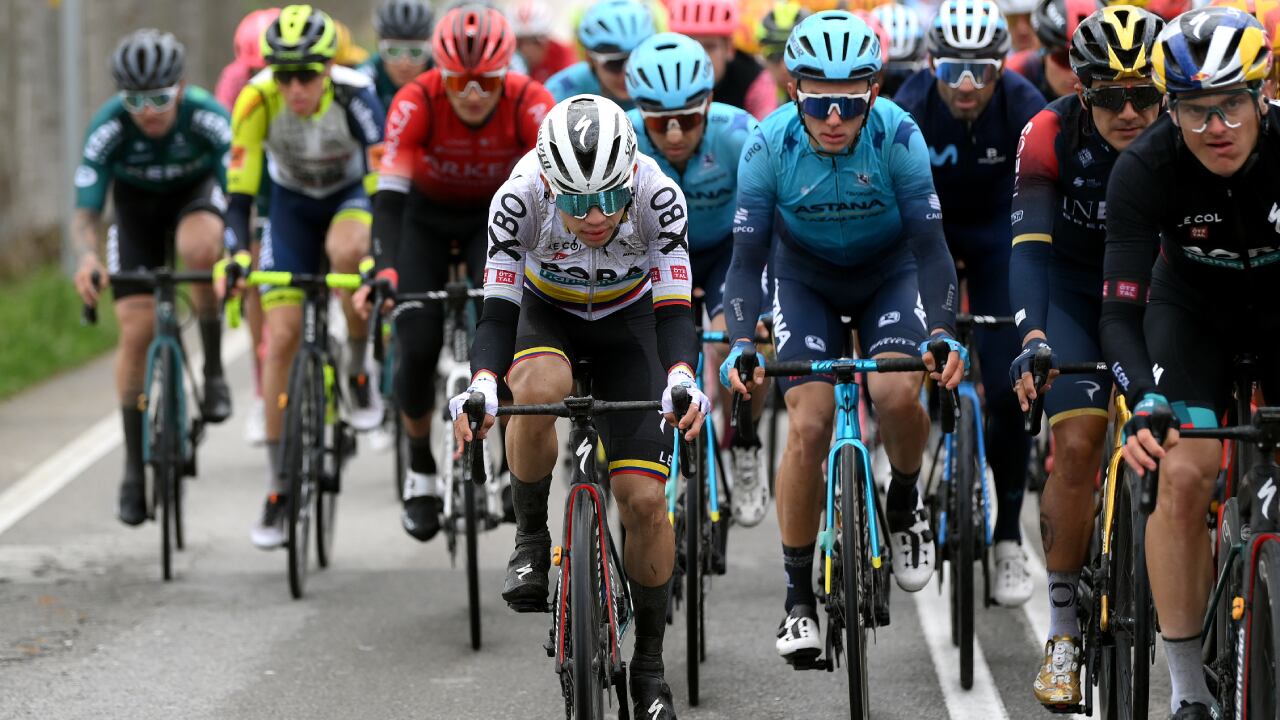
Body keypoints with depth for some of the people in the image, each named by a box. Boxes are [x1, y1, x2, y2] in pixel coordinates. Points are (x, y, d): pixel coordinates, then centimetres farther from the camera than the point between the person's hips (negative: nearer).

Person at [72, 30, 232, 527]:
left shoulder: (206, 117, -33)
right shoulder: (108, 128, -31)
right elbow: (85, 213, -30)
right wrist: (88, 257, -52)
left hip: (197, 191, -1)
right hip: (136, 203, 1)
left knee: (199, 248, -38)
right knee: (137, 331, -9)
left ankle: (213, 370, -17)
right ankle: (134, 470, 1)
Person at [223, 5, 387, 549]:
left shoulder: (354, 95, -33)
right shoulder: (258, 100, -29)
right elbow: (239, 192, -28)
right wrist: (235, 257, -43)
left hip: (353, 194, -2)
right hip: (292, 202, 2)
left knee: (346, 248, -38)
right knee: (281, 336, -7)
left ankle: (358, 371, -11)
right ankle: (277, 488, 3)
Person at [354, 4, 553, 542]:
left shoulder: (531, 104, -30)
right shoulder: (416, 102, -32)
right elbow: (389, 194, -37)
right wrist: (385, 271, -52)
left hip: (497, 213, 0)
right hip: (426, 213, 0)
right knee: (418, 348, -12)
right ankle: (420, 467, 14)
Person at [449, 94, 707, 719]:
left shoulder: (658, 197, -31)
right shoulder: (520, 198, -32)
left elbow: (674, 310, -32)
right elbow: (497, 311, -32)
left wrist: (681, 381, -51)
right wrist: (482, 385, -50)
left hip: (627, 319, 0)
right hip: (544, 312, 0)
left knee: (644, 498, -11)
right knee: (539, 388, -38)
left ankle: (649, 665, 6)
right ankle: (531, 539, -14)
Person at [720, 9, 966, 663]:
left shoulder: (897, 137, -28)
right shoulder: (769, 146, -26)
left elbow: (930, 246, -27)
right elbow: (747, 259, -23)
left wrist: (943, 332, -42)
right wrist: (740, 344, -38)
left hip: (890, 274, -1)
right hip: (806, 279, 1)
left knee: (897, 394, -27)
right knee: (809, 424, -15)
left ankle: (904, 501, 7)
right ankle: (798, 598, -3)